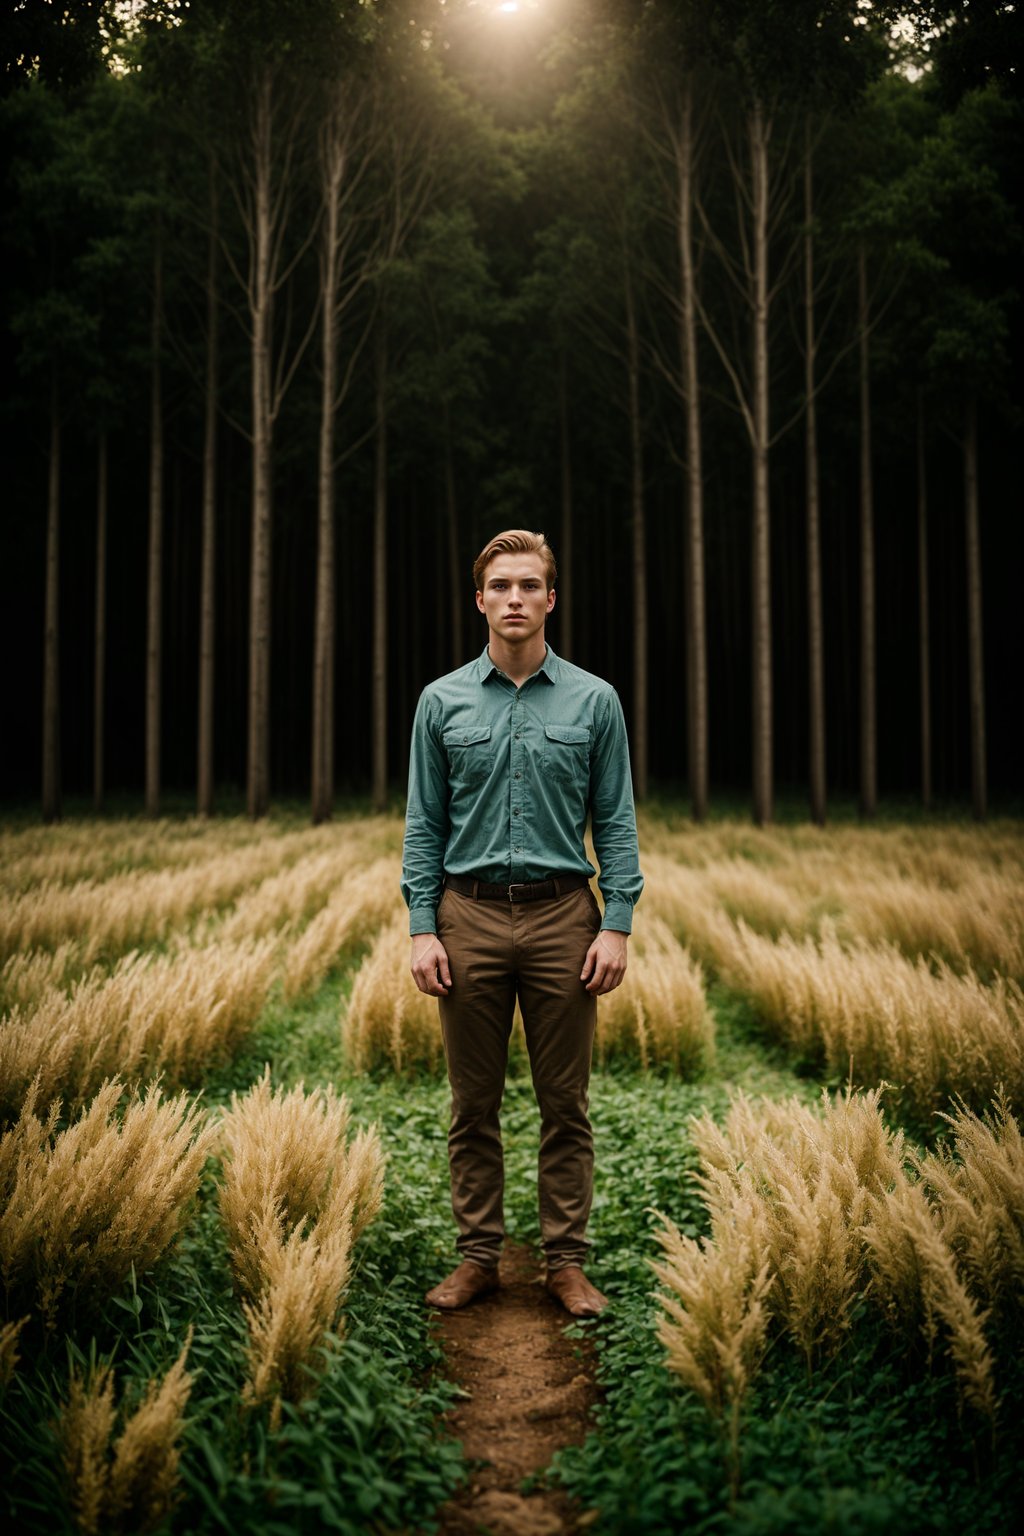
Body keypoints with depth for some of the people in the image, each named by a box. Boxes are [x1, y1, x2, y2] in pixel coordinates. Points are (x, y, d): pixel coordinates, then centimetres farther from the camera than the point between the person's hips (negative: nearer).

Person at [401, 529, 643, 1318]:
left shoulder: (594, 700, 2)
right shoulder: (443, 702, 4)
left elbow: (616, 824, 1)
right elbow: (424, 825, 4)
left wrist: (617, 927, -7)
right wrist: (423, 929, -4)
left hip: (563, 918, 0)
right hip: (471, 918, 1)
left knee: (566, 1105, 6)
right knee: (474, 1105, 8)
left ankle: (567, 1261, 18)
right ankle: (478, 1255, 21)